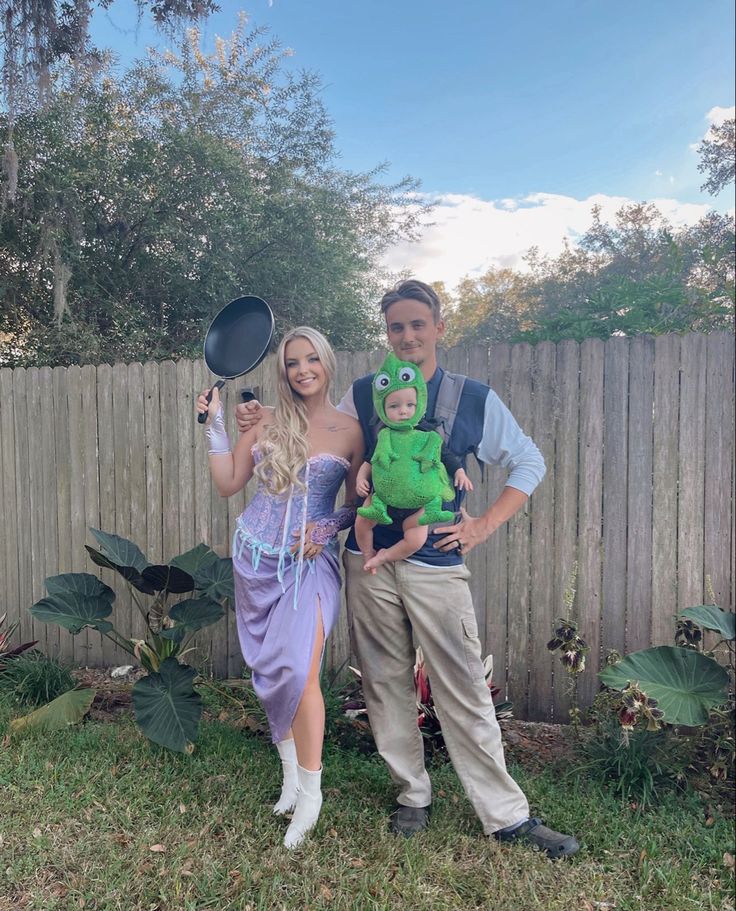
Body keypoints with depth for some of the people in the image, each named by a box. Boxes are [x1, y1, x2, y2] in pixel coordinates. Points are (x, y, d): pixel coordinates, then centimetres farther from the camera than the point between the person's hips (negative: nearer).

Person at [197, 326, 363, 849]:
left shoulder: (351, 430, -2)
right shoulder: (269, 422, 4)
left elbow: (357, 506, 5)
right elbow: (228, 483, 5)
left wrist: (327, 528, -12)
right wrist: (215, 425, 0)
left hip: (311, 561, -3)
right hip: (258, 556, 3)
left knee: (298, 672, -14)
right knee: (271, 671, 10)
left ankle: (311, 792, 6)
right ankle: (291, 775, 28)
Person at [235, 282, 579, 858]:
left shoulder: (475, 400, 1)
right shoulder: (361, 396, 5)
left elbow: (529, 463, 9)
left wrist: (485, 525, -1)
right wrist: (265, 425, 0)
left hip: (437, 564, -2)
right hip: (368, 559, 2)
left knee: (464, 692, 2)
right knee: (386, 683, 12)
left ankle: (506, 814, 20)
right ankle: (412, 794, 32)